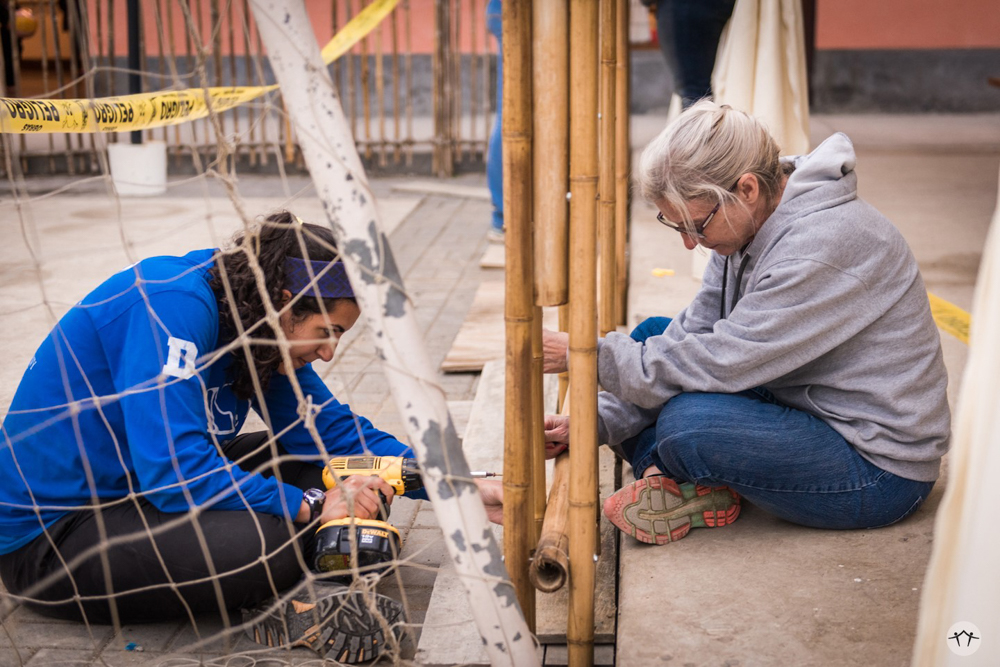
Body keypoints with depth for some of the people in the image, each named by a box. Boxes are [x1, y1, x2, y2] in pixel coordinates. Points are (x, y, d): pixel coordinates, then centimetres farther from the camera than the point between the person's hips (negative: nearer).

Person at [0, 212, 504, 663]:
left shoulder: (258, 328, 2)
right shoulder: (174, 304, -25)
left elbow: (334, 429, 4)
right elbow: (175, 470, -31)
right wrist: (310, 506, -24)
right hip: (49, 538, -10)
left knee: (306, 461, 1)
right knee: (270, 541, -31)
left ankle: (284, 603, -16)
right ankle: (286, 601, -2)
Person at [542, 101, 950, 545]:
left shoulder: (826, 247, -28)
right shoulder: (749, 223, 0)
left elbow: (719, 362, -29)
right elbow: (693, 334, 0)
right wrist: (594, 421, -9)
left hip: (880, 469, -9)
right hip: (806, 409, 9)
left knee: (685, 424, -32)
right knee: (652, 335, 9)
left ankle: (698, 488, 1)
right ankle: (680, 481, -6)